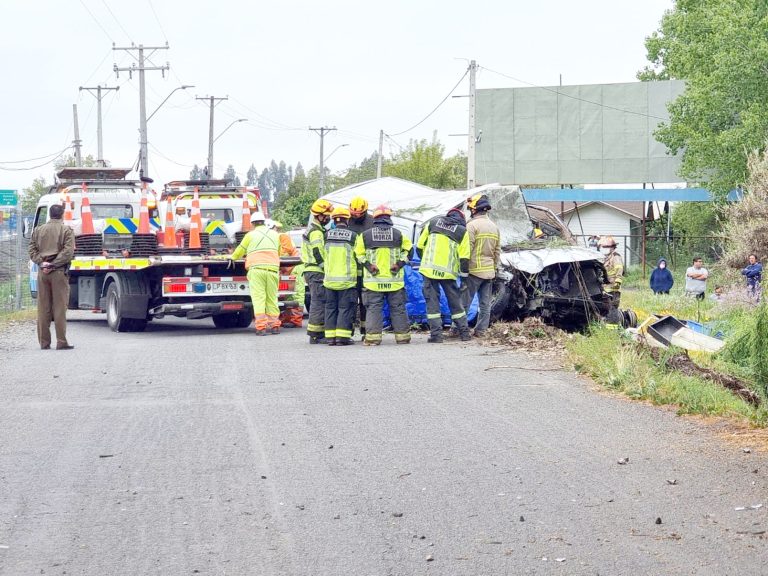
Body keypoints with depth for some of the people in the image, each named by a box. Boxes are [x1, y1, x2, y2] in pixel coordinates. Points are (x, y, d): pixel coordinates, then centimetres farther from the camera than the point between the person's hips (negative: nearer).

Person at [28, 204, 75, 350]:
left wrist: (42, 263, -5)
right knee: (60, 307, -2)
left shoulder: (38, 230, 11)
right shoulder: (66, 230, -2)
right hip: (59, 272, -4)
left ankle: (44, 342, 8)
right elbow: (68, 252, -12)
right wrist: (53, 265, -11)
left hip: (42, 272, 4)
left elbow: (32, 251, 4)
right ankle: (61, 342, -5)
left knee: (43, 308, 7)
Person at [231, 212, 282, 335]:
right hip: (272, 269, 3)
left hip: (257, 268, -3)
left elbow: (240, 250, 16)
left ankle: (260, 326, -14)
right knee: (272, 298, 10)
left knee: (258, 298, -6)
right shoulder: (274, 234, 18)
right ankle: (274, 325, 10)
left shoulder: (251, 235, 6)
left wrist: (233, 257, 36)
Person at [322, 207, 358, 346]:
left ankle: (330, 337, 8)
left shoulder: (327, 235, 0)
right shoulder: (353, 236, -7)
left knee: (331, 308, 10)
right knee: (345, 308, 1)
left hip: (330, 278, 3)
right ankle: (342, 337, -5)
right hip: (347, 279, -3)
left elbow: (324, 256, 10)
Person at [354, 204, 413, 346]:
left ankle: (373, 337, -7)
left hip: (373, 280, -1)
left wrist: (368, 265, -3)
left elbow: (359, 254, 0)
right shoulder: (398, 234, 2)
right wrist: (400, 263, -2)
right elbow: (408, 249, 2)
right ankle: (402, 336, 11)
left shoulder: (365, 235, 0)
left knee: (374, 309, 1)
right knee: (398, 308, 9)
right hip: (394, 280, 1)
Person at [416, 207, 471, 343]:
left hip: (429, 269, 0)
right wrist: (464, 274, 7)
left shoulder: (433, 222, 8)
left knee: (432, 302, 4)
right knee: (455, 301, 12)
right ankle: (464, 332, 15)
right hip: (448, 272, 0)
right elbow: (464, 258, -1)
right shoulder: (463, 232, 3)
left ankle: (436, 334, -1)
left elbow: (420, 245, 11)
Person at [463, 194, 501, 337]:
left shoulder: (472, 225, -12)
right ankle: (481, 330, 9)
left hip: (474, 270, -7)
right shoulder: (494, 227, 13)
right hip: (489, 272, 7)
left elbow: (467, 250, -15)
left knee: (464, 302, -3)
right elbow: (497, 251, 17)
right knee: (485, 304, 8)